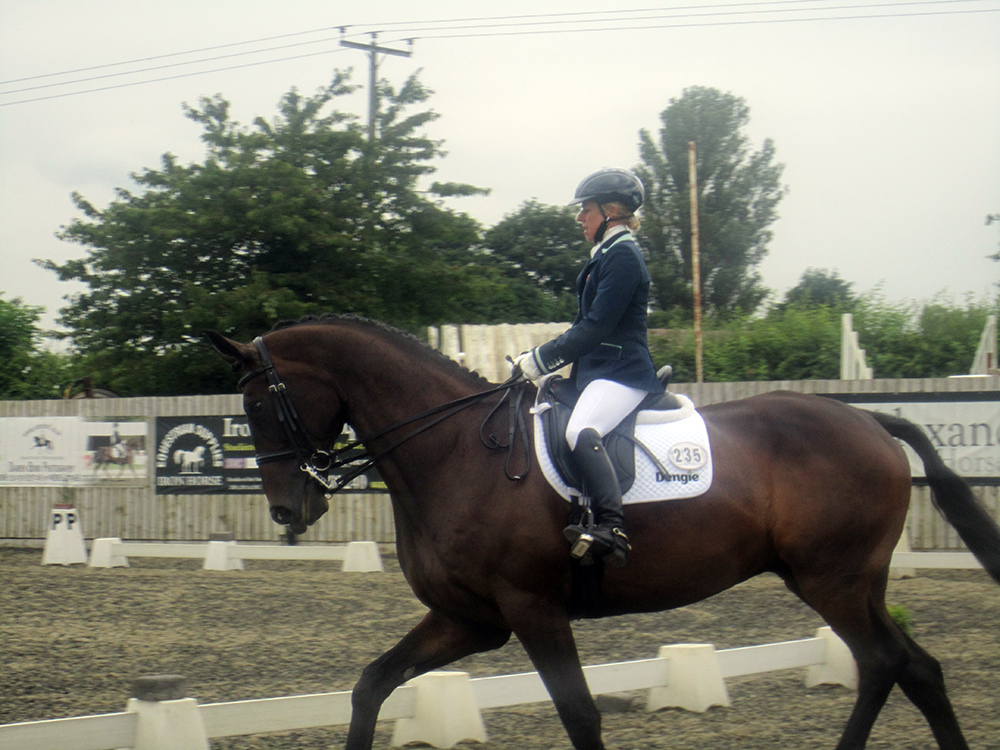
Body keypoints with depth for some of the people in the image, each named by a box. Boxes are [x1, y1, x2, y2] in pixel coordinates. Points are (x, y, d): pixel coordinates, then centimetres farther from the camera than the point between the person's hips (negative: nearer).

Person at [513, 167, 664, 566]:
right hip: (596, 371, 12)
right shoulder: (606, 255, 21)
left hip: (622, 372, -12)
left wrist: (541, 359, -15)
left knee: (581, 431, -36)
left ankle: (612, 529, -49)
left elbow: (595, 328, -18)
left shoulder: (623, 256, -11)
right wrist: (539, 358, 16)